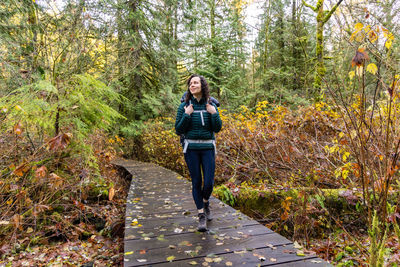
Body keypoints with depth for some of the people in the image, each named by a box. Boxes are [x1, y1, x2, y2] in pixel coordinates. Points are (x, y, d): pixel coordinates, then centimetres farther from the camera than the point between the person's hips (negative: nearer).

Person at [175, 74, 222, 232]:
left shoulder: (211, 105, 2)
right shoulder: (184, 106, -3)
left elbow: (217, 128, 2)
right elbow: (178, 130, -4)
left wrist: (214, 114, -14)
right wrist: (187, 115, -17)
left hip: (208, 148, 1)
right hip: (191, 148, -1)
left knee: (209, 182, -3)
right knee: (196, 182, 2)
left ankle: (205, 202, 31)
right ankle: (202, 216, 16)